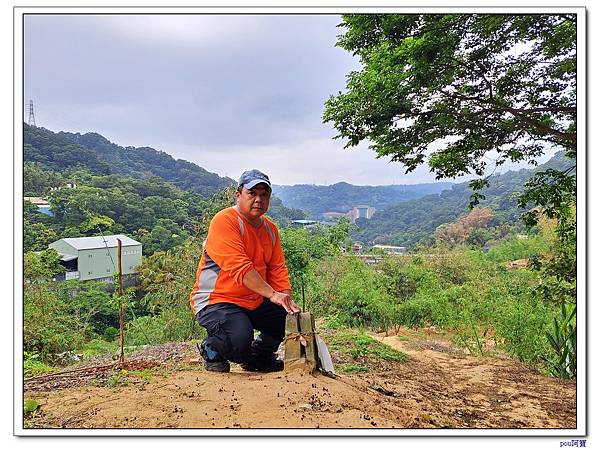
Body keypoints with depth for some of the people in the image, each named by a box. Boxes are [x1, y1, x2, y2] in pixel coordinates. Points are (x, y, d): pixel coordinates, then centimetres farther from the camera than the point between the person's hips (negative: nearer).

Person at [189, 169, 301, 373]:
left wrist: (287, 300, -13)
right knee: (240, 339, -32)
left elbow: (278, 269, 4)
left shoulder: (270, 228, 9)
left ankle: (259, 356, 22)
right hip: (215, 300, -7)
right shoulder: (224, 221, -17)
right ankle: (211, 351, 6)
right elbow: (239, 267, -28)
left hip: (255, 302, 8)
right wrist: (272, 294, -34)